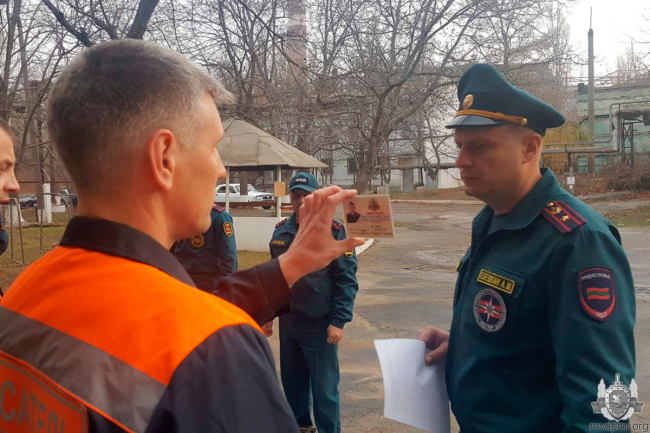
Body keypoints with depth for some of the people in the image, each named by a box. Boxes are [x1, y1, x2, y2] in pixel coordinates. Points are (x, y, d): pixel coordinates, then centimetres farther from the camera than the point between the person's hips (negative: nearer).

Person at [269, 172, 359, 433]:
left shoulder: (333, 230, -9)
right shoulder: (282, 230, 7)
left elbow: (346, 279, -11)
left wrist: (338, 321, -16)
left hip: (320, 324, -5)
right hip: (287, 321, 6)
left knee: (324, 388, 1)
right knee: (292, 381, 17)